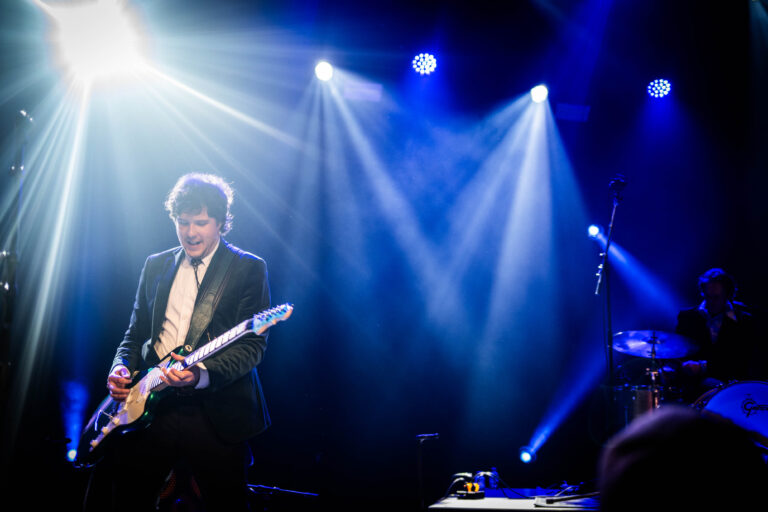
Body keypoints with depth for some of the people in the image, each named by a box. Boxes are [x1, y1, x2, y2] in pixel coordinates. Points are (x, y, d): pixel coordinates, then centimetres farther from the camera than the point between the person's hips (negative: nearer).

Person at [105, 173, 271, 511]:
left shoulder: (248, 268, -1)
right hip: (149, 407, 4)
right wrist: (122, 367, -2)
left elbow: (253, 344, -8)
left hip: (215, 415, -4)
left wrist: (202, 374, -23)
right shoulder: (155, 265, 14)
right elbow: (135, 333, 19)